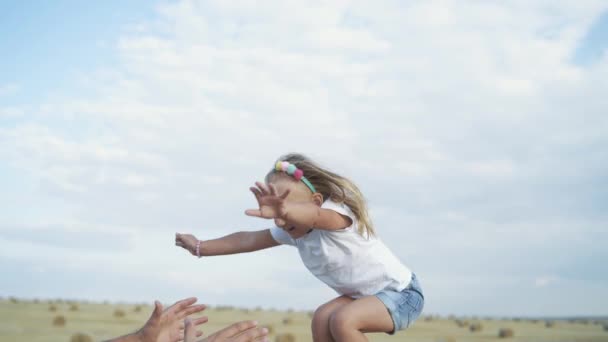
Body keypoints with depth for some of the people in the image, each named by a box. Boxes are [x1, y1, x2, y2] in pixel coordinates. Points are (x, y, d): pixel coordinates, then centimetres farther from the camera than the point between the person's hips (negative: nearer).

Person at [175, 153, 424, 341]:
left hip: (403, 294, -8)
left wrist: (284, 209, -72)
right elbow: (248, 240, 5)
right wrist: (200, 247, 6)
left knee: (343, 320, -25)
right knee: (322, 318, -3)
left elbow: (316, 216, -51)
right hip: (367, 295, 9)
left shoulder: (338, 214, -27)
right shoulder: (293, 231, -3)